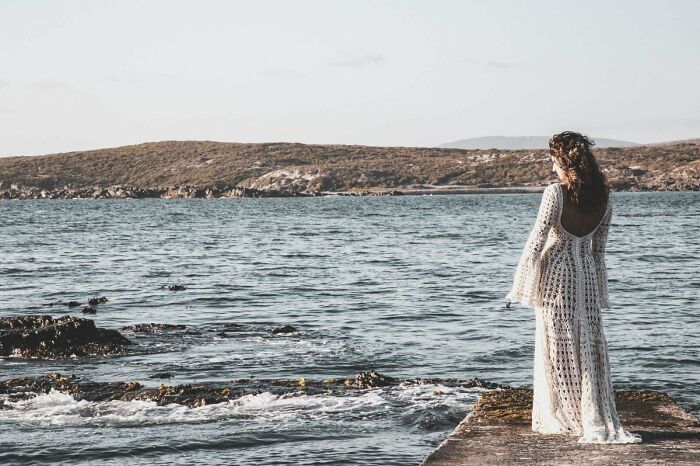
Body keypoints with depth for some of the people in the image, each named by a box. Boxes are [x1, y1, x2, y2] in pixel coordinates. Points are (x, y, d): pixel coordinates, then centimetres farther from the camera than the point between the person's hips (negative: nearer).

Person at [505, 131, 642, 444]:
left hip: (556, 273, -5)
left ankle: (564, 418, 10)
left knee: (557, 348, 5)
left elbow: (537, 239, -15)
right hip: (587, 276, 5)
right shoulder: (603, 197, 1)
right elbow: (599, 248, 9)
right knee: (589, 348, 9)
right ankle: (596, 420, 8)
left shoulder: (556, 192, -16)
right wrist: (600, 289, 17)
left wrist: (519, 285, -8)